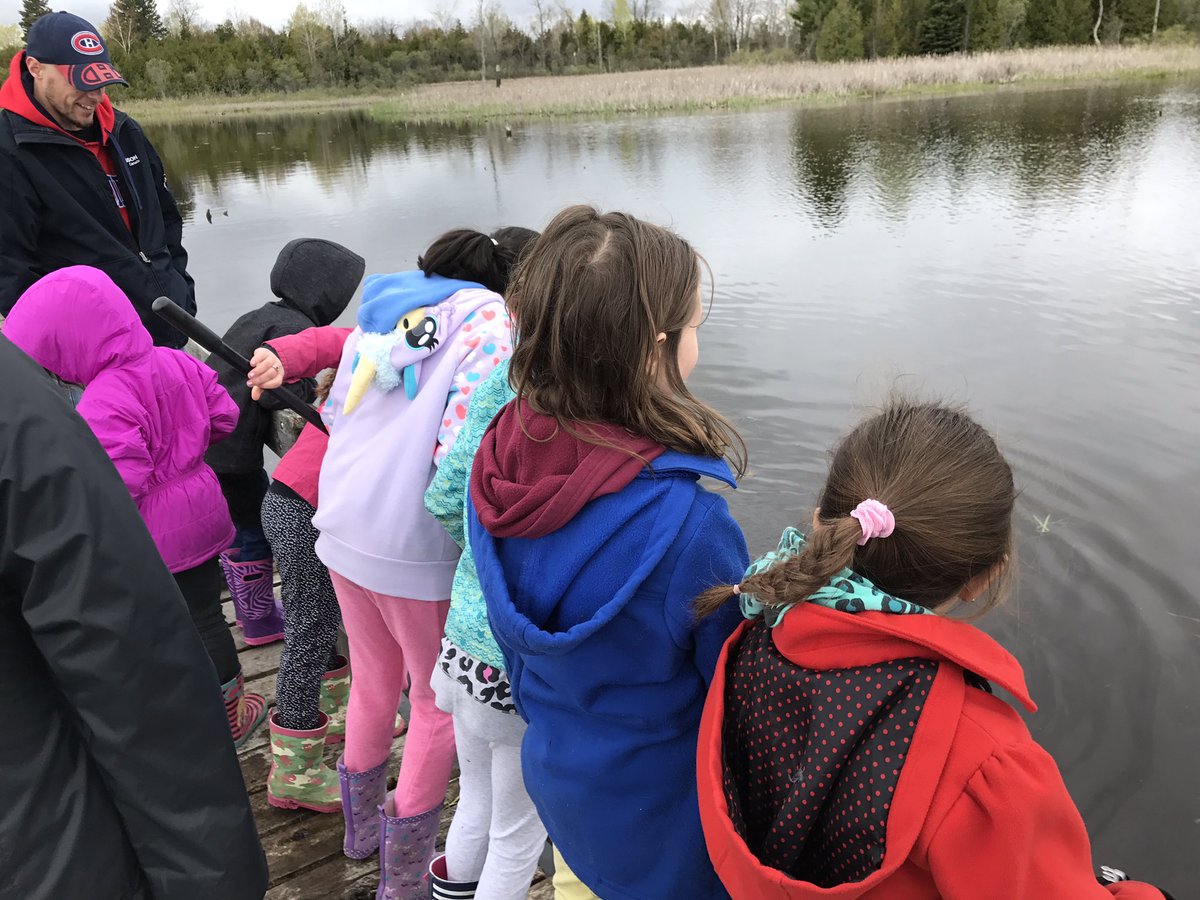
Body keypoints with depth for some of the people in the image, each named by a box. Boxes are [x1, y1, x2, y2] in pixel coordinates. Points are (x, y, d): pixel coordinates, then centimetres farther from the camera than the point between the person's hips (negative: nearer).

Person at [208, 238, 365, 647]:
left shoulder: (263, 314, 12)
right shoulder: (296, 329, -17)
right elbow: (273, 391, -26)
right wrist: (317, 385, -10)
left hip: (204, 438, 9)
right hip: (229, 451, -9)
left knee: (236, 524, 23)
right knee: (254, 530, 8)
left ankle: (248, 608, 40)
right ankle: (260, 621, 24)